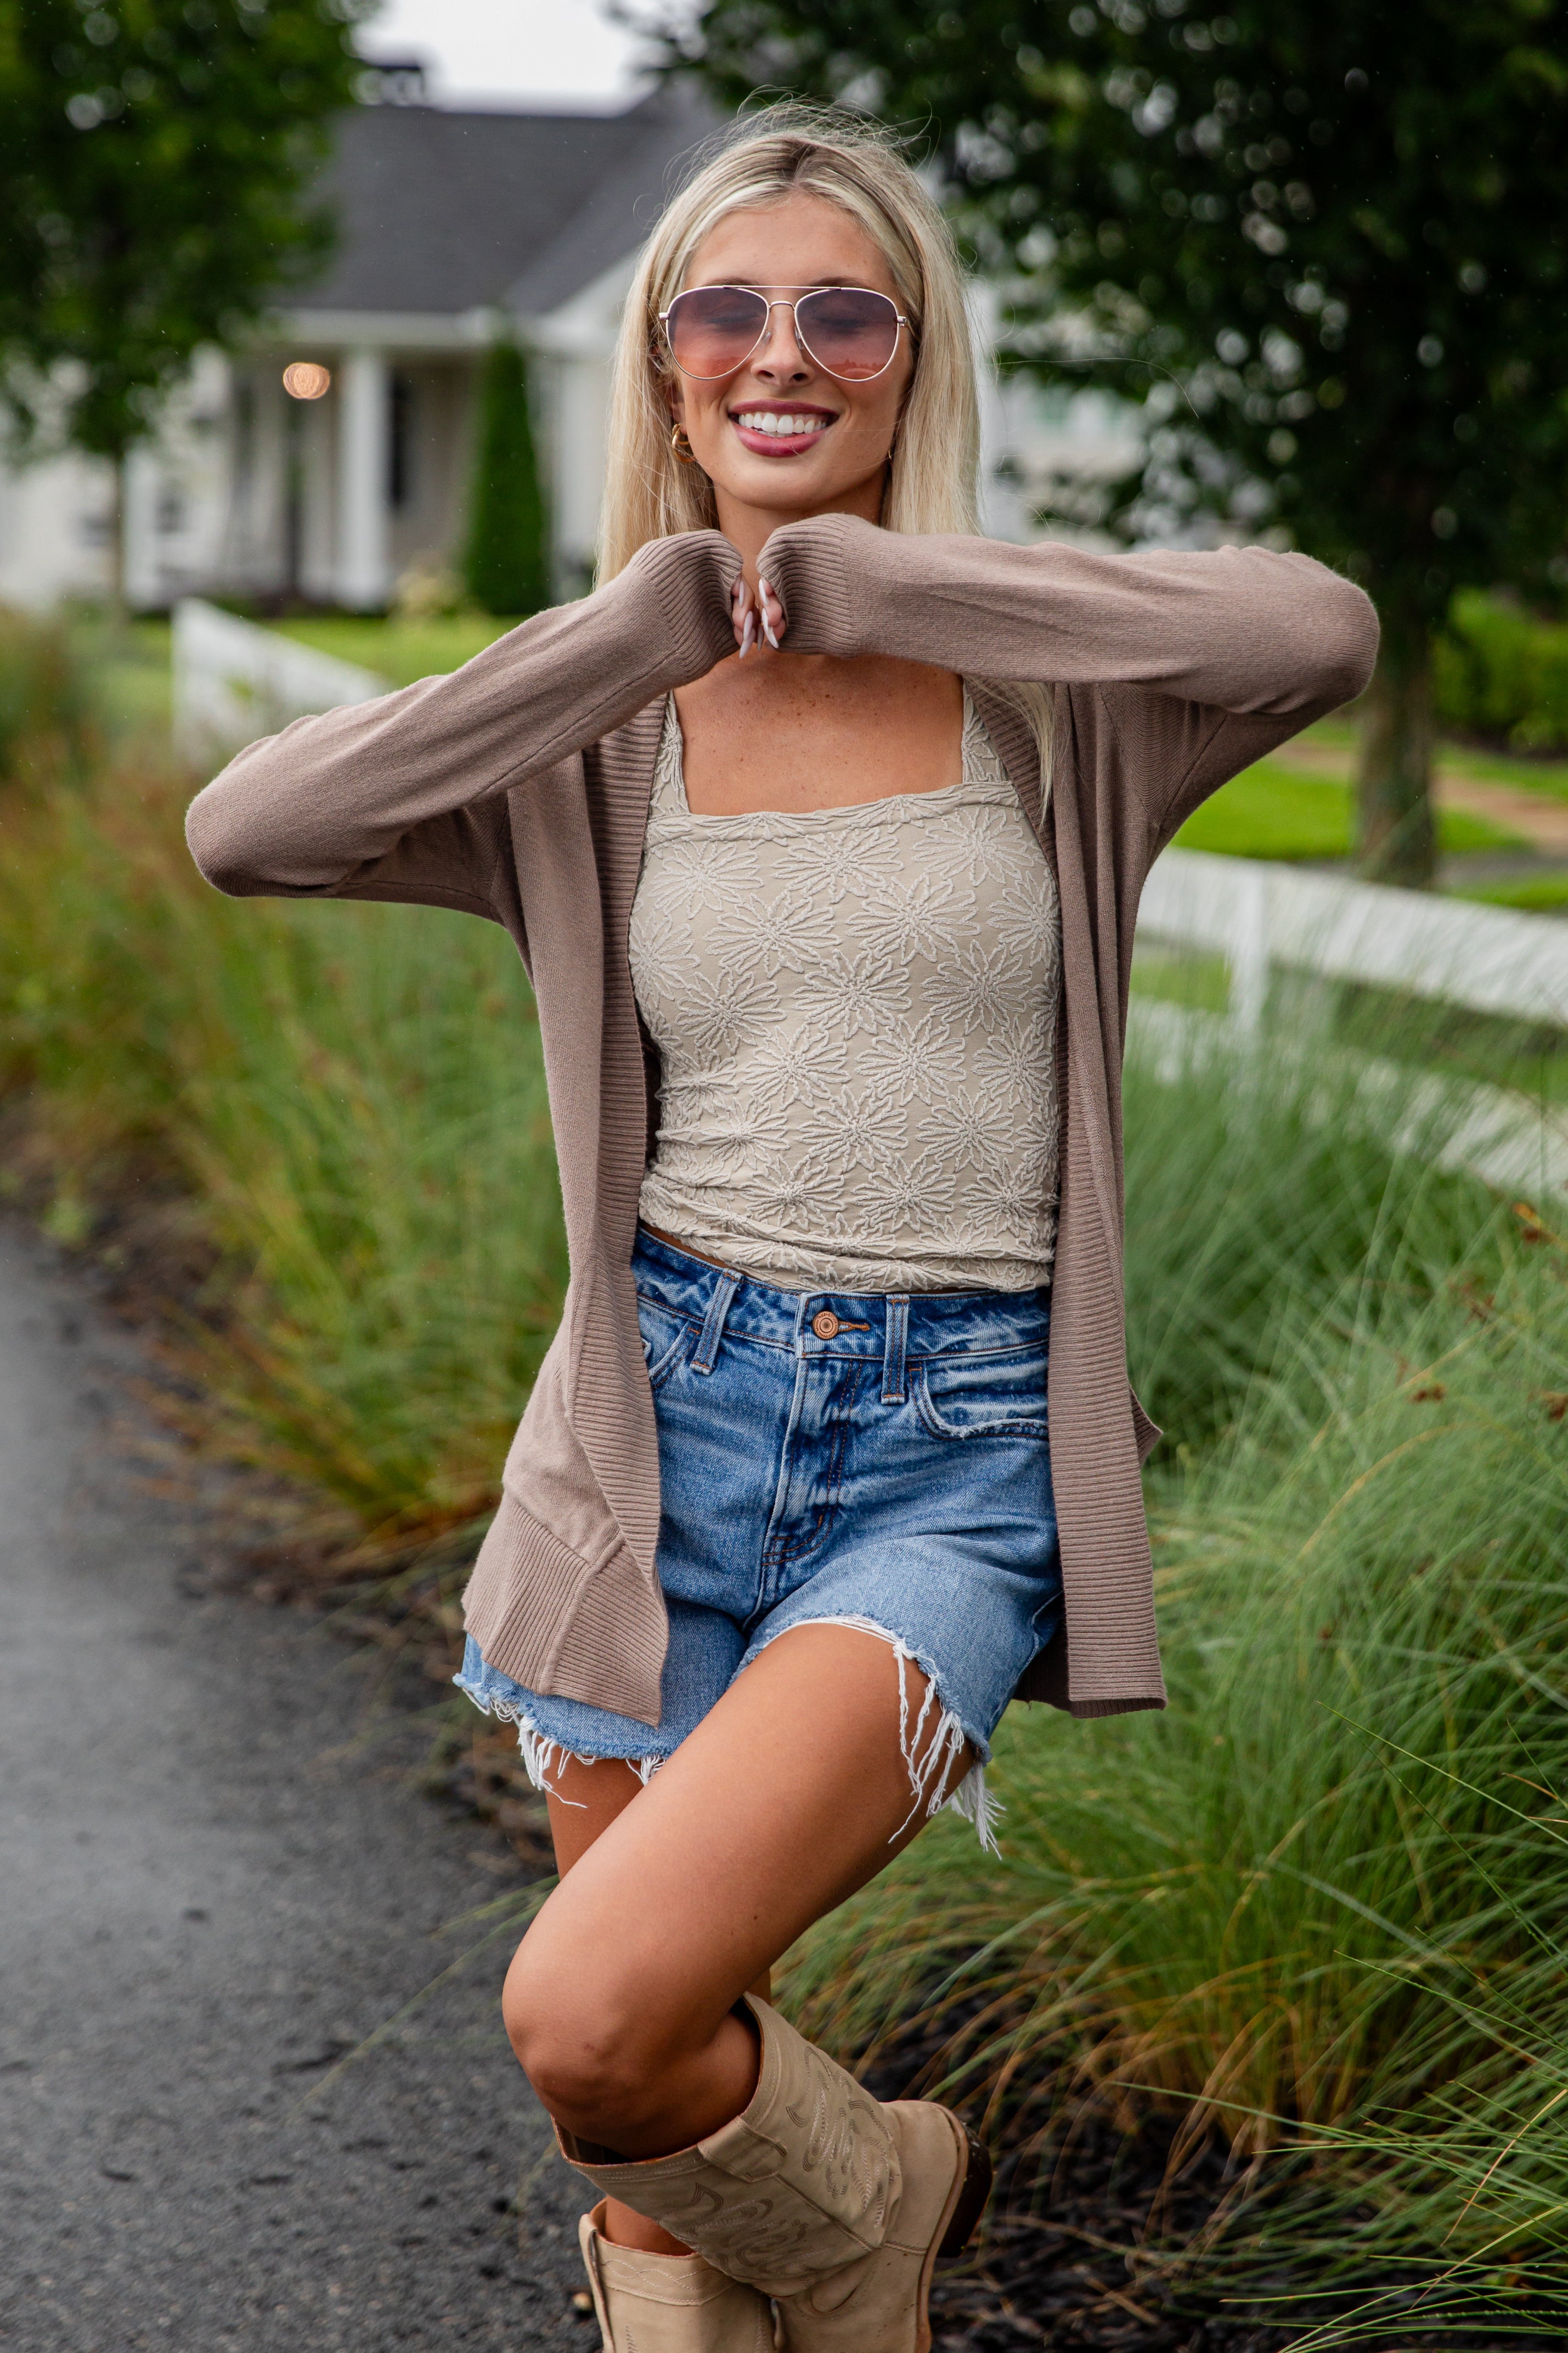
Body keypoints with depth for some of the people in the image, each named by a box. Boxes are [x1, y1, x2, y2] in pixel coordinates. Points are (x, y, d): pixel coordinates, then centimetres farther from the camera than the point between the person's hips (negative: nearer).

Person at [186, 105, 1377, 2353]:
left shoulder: (1043, 681, 0)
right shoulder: (600, 729, 5)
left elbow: (1320, 628, -22)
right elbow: (244, 826, -12)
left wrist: (858, 580, -15)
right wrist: (642, 624, -12)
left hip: (957, 1448, -3)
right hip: (670, 1413, 3)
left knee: (594, 2022, -21)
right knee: (650, 2142, 8)